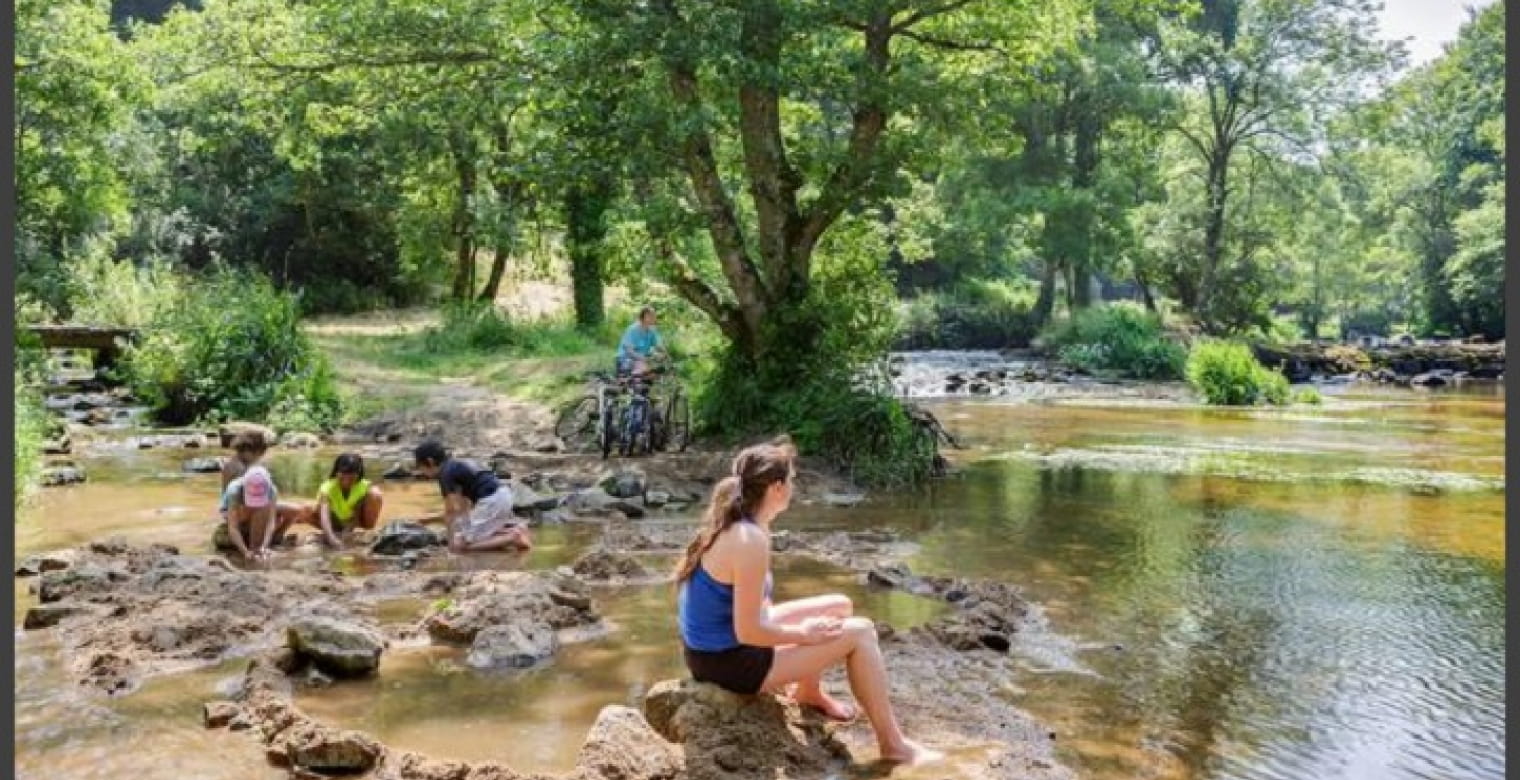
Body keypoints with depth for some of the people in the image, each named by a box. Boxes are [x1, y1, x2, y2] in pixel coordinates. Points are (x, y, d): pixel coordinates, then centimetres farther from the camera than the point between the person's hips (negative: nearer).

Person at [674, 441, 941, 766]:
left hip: (714, 644, 9)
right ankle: (893, 744, 6)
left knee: (840, 607, 17)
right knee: (859, 632, -5)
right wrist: (802, 634, -11)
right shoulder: (750, 541, -27)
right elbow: (748, 632, -26)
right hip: (728, 661, -9)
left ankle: (809, 691, 36)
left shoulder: (732, 523, 2)